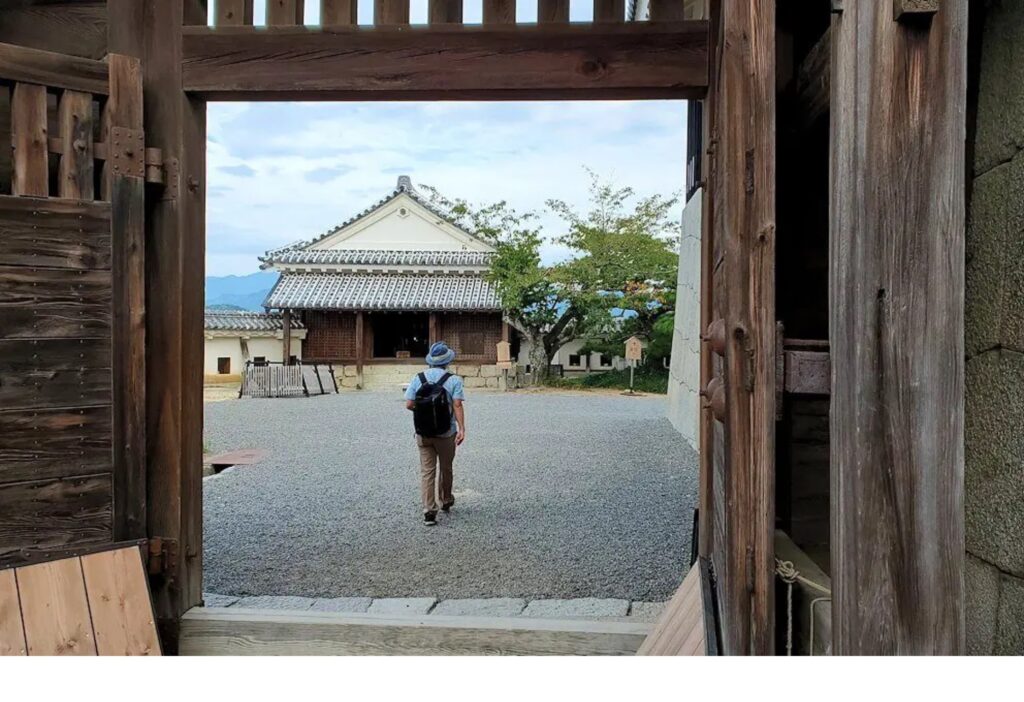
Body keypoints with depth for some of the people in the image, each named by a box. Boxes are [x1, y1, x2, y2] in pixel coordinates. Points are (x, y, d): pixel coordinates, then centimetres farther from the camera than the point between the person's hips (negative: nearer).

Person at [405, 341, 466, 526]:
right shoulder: (454, 380, -8)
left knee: (426, 471, 4)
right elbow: (457, 406, -15)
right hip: (446, 433, -1)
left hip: (423, 433, 1)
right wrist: (462, 429, -16)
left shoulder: (417, 378, -1)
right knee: (445, 468, 18)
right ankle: (445, 501, 37)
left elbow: (409, 404, -3)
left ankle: (429, 511, -4)